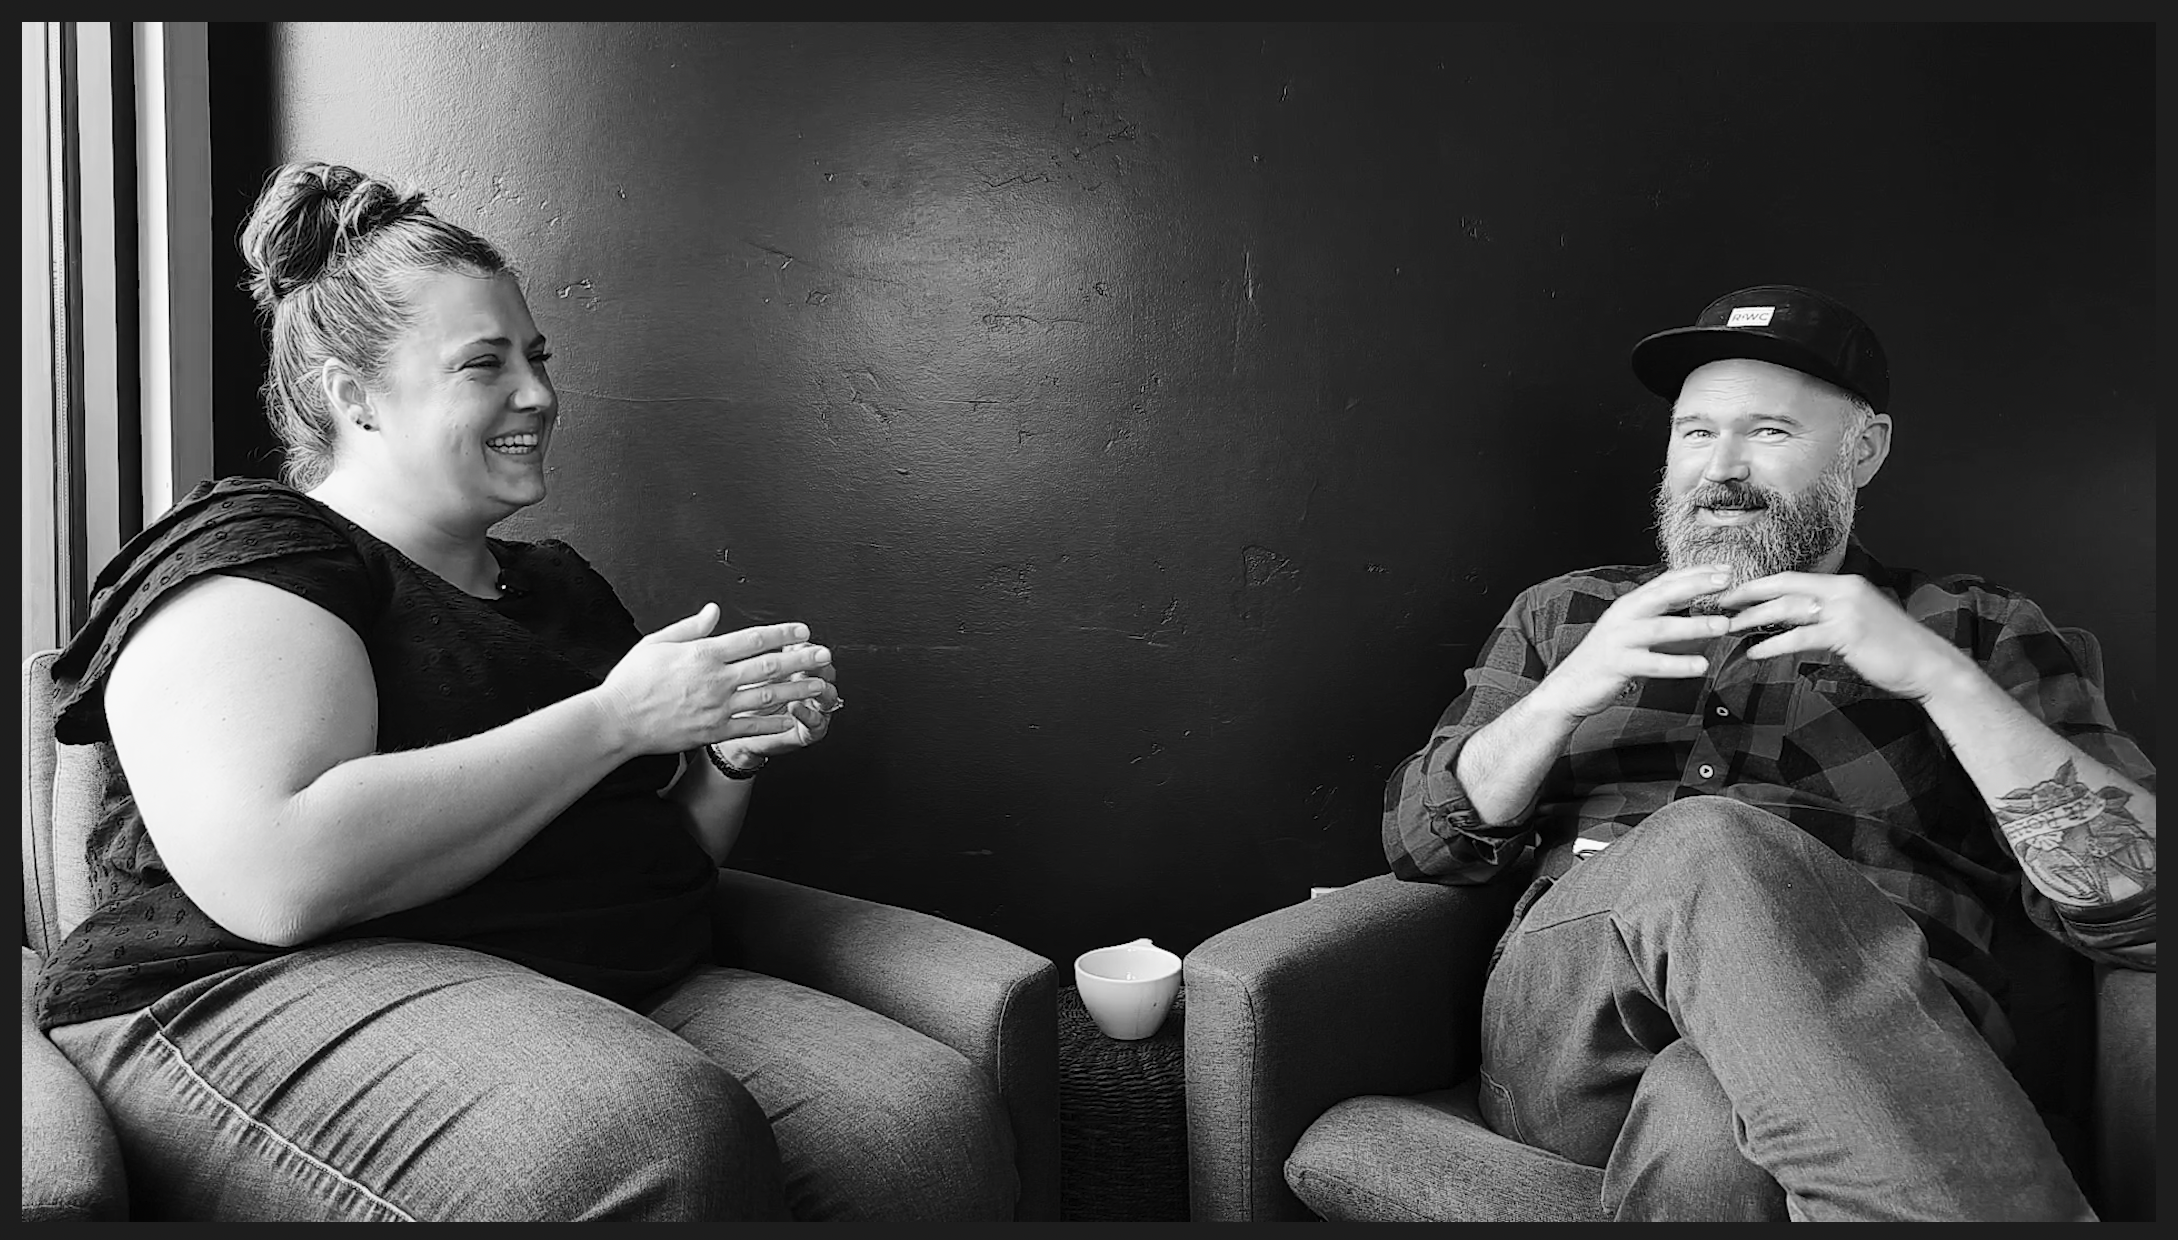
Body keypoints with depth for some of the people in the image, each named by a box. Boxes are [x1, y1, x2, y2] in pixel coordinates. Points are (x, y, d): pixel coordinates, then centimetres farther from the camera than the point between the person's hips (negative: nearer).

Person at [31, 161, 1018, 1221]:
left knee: (937, 1121, -22)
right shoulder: (247, 553, -1)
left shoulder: (560, 584, 22)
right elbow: (275, 878, -19)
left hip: (619, 996, 7)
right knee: (660, 1141, -39)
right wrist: (615, 719, -15)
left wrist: (730, 754, 5)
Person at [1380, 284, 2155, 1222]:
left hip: (1864, 1066, -3)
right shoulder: (1562, 613, 20)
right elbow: (1417, 841, 11)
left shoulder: (1975, 631, 15)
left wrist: (1942, 678, -10)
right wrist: (1561, 698, -6)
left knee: (1709, 1118, -40)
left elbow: (2139, 906, 2)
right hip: (1573, 1052, 4)